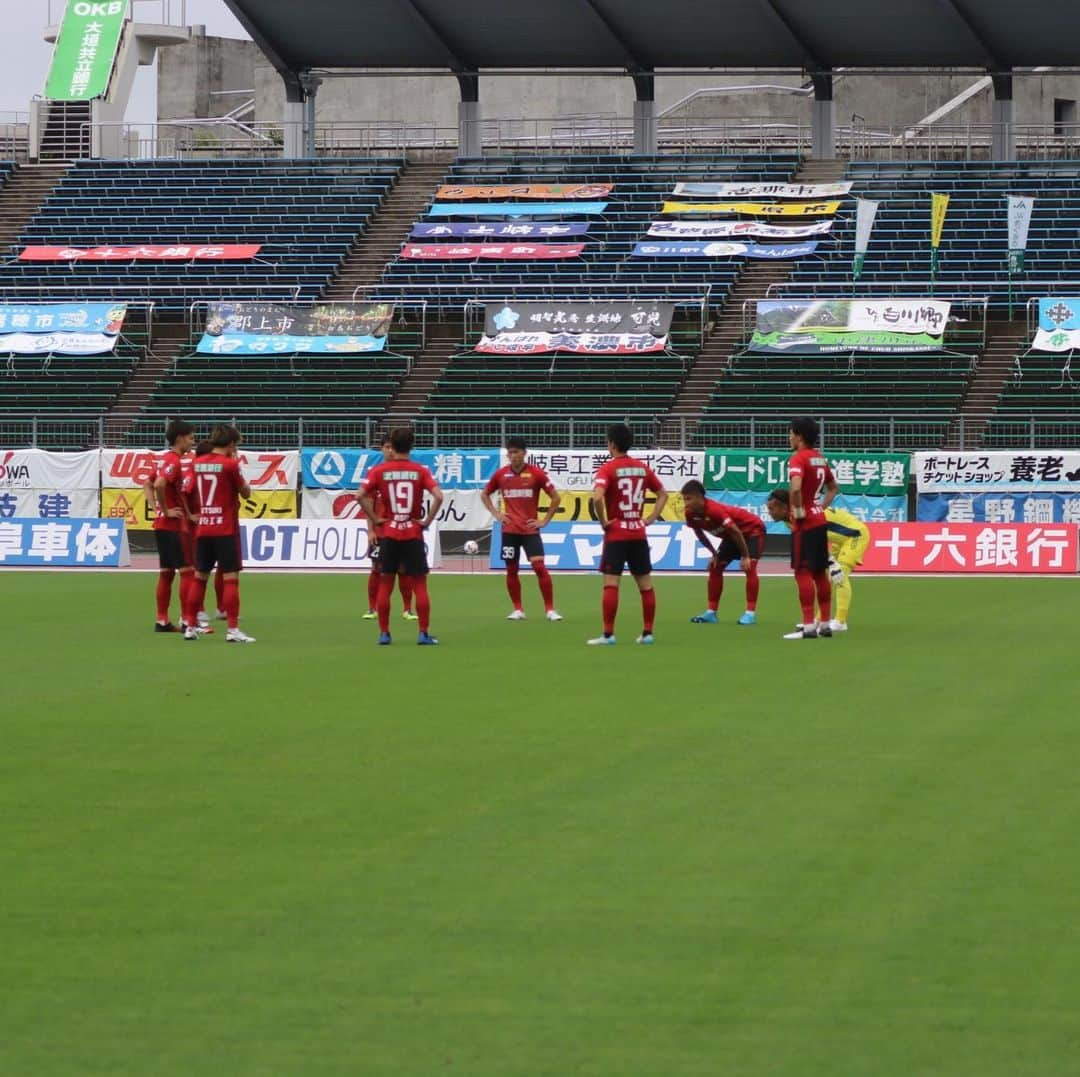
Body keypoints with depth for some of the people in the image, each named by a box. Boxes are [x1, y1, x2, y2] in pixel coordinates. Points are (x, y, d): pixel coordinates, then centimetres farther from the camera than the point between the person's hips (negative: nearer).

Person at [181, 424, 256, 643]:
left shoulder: (198, 463, 7)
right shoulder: (229, 464, -11)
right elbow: (246, 492, -1)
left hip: (203, 528, 6)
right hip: (225, 529, -6)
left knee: (200, 577, 12)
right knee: (231, 578, -4)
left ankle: (191, 626, 13)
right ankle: (232, 629, -9)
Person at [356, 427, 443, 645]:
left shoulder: (379, 470, -1)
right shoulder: (420, 471, -2)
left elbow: (360, 496, -11)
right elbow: (438, 496, -15)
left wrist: (375, 519, -3)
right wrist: (428, 520, -5)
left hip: (388, 534, 0)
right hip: (413, 535, 0)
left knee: (385, 585, 8)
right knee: (420, 585, 4)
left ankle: (384, 634, 7)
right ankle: (424, 634, 2)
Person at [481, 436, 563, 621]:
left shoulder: (536, 473, -5)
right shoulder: (501, 474, 4)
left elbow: (556, 498, 0)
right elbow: (484, 494, 20)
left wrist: (544, 521, -3)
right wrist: (496, 514, 7)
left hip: (530, 529, -3)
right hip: (509, 530, 3)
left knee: (540, 567, -12)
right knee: (511, 570, 5)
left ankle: (550, 609, -7)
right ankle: (517, 610, 17)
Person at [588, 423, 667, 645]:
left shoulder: (608, 469, -10)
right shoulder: (643, 468, 7)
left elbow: (597, 497, -26)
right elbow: (663, 494, 16)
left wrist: (603, 522, -13)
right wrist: (650, 518, 12)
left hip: (616, 535, -5)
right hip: (639, 534, 5)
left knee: (610, 584, -5)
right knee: (645, 584, 10)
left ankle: (608, 635, -9)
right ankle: (647, 633, 13)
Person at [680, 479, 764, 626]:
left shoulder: (714, 510, -37)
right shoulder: (691, 515, -14)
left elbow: (736, 532, -33)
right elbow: (699, 534, 8)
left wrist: (745, 556, -25)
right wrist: (714, 554, 9)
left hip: (752, 529, -9)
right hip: (731, 535, 9)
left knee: (749, 567, -23)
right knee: (715, 567, 4)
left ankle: (750, 612, -20)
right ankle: (711, 612, 8)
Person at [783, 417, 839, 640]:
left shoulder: (798, 459, -14)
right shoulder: (820, 459, 13)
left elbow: (795, 488, -32)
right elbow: (833, 487, 26)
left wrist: (798, 511, -19)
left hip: (804, 524, -9)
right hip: (819, 520, 9)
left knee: (803, 572, -8)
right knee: (820, 572, 14)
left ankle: (808, 626, -12)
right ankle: (825, 624, 19)